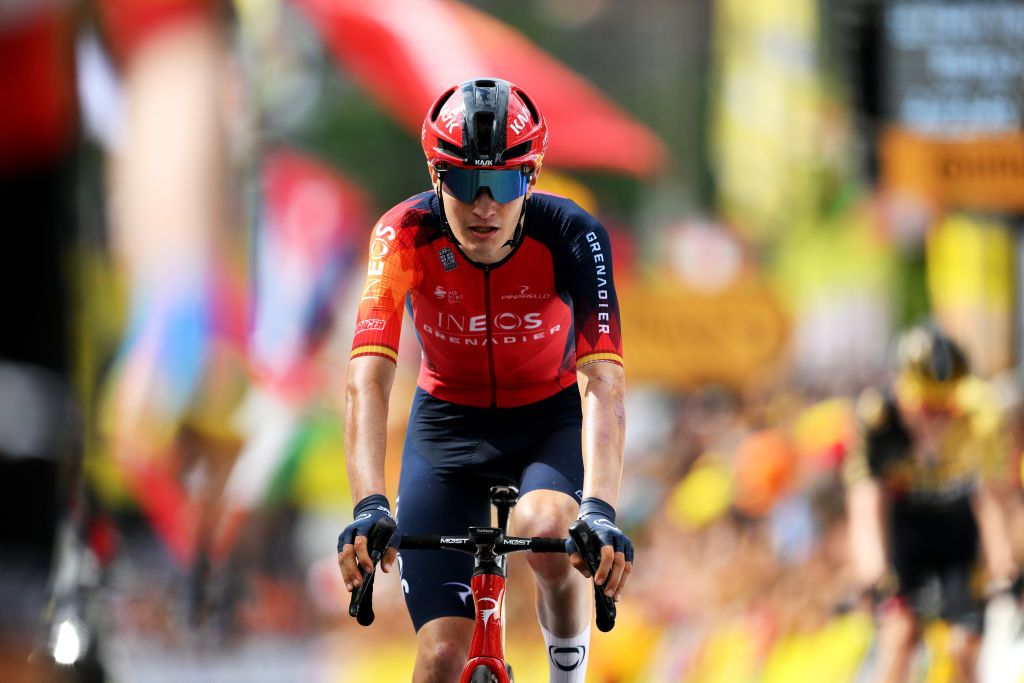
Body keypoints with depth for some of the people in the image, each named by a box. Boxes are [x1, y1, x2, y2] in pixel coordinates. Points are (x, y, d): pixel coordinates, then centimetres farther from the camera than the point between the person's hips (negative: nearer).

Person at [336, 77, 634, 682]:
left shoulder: (573, 238, -27)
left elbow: (601, 382, -37)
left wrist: (600, 511, -52)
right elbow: (369, 381, -35)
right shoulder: (406, 236, -26)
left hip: (551, 418, -1)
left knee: (547, 535, -33)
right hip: (448, 422, 1)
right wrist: (369, 508, -50)